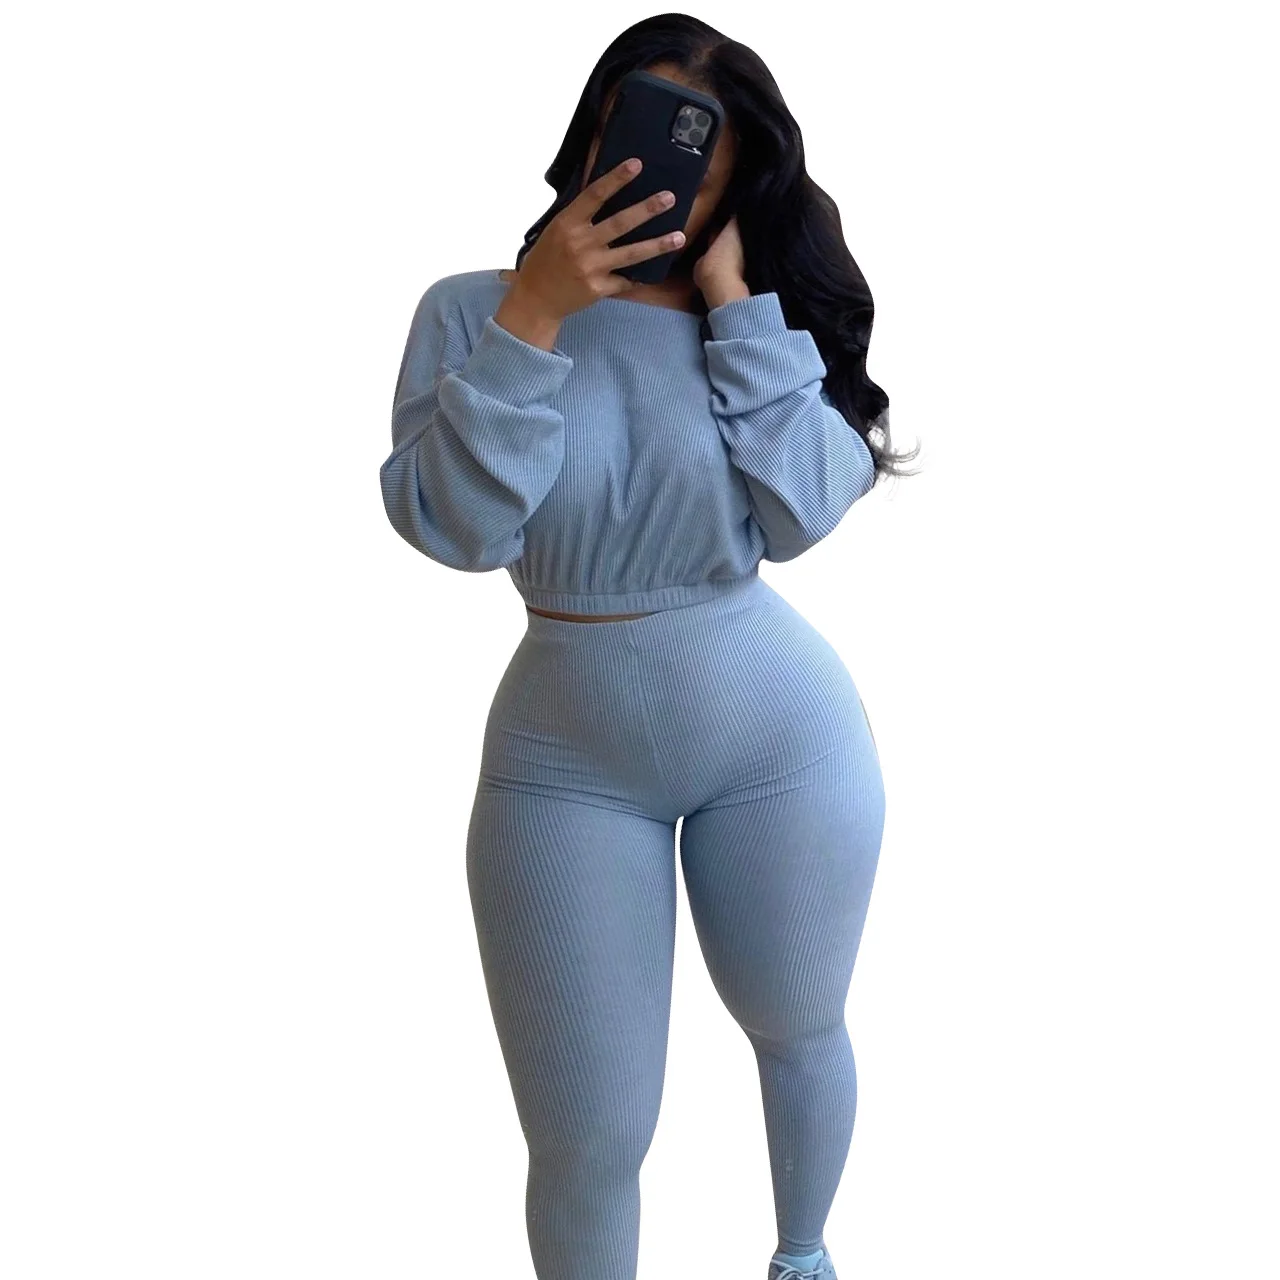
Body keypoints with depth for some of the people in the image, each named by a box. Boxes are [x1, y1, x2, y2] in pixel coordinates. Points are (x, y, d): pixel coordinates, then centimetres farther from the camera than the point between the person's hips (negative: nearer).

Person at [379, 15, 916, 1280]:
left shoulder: (763, 324, -4)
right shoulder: (472, 310, -7)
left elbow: (800, 512, -18)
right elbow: (452, 526, -19)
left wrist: (739, 302, -17)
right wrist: (534, 318, -25)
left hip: (785, 741, 1)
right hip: (564, 765, -1)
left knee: (797, 1031, 24)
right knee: (586, 1141, 4)